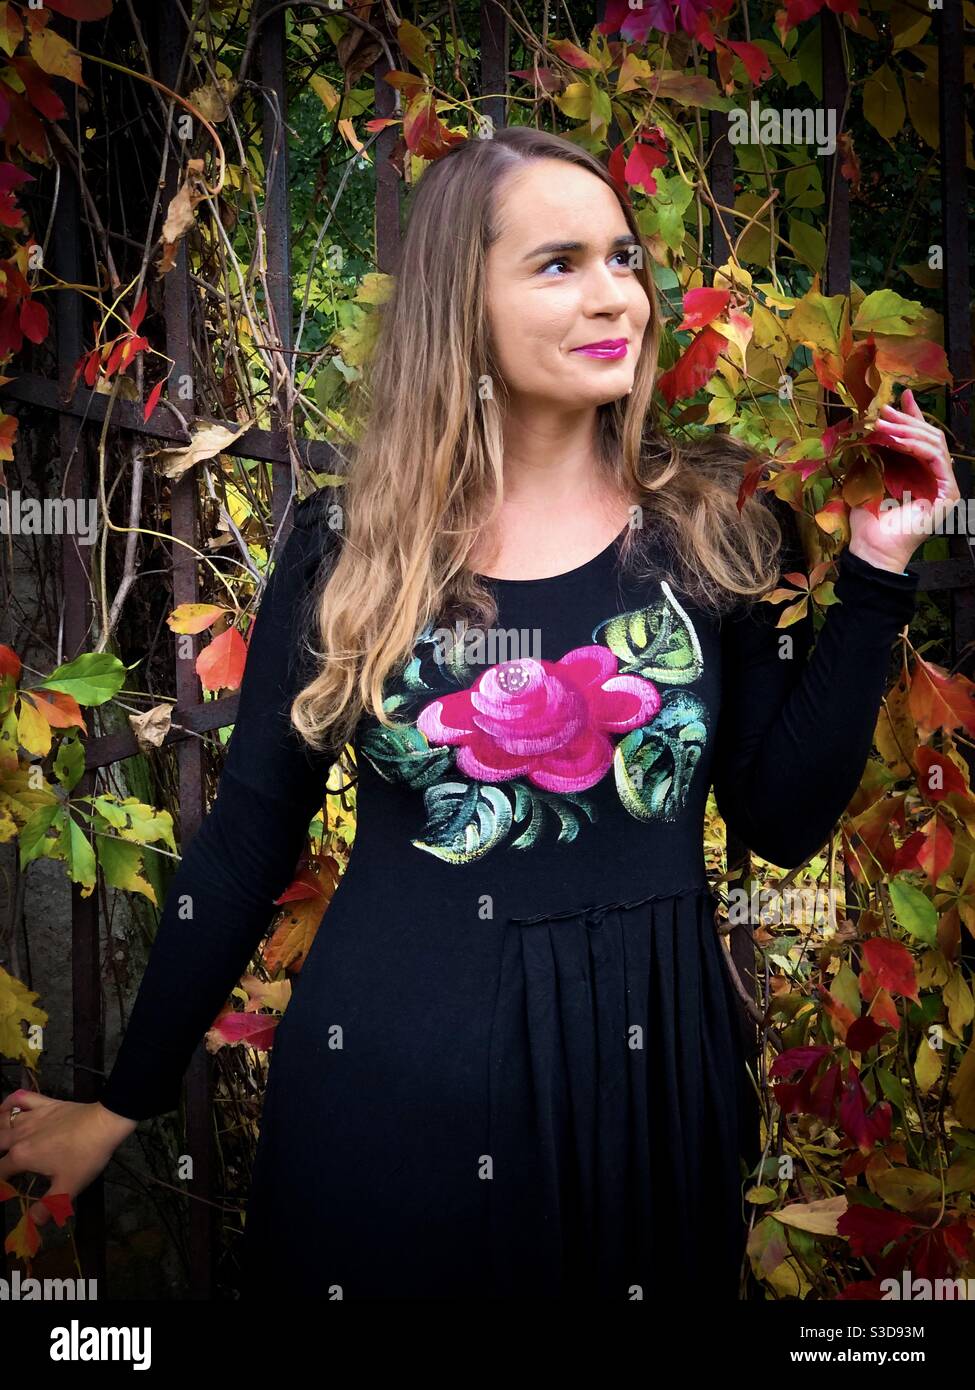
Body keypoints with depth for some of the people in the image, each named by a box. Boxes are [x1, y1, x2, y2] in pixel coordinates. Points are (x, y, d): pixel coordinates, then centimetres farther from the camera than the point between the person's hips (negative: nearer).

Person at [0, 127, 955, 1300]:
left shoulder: (709, 525, -2)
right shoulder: (347, 546, -4)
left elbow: (784, 819, -2)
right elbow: (248, 834, 1)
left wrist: (875, 572, -8)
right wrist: (125, 1102, 6)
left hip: (642, 1074, 1)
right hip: (385, 1074, -1)